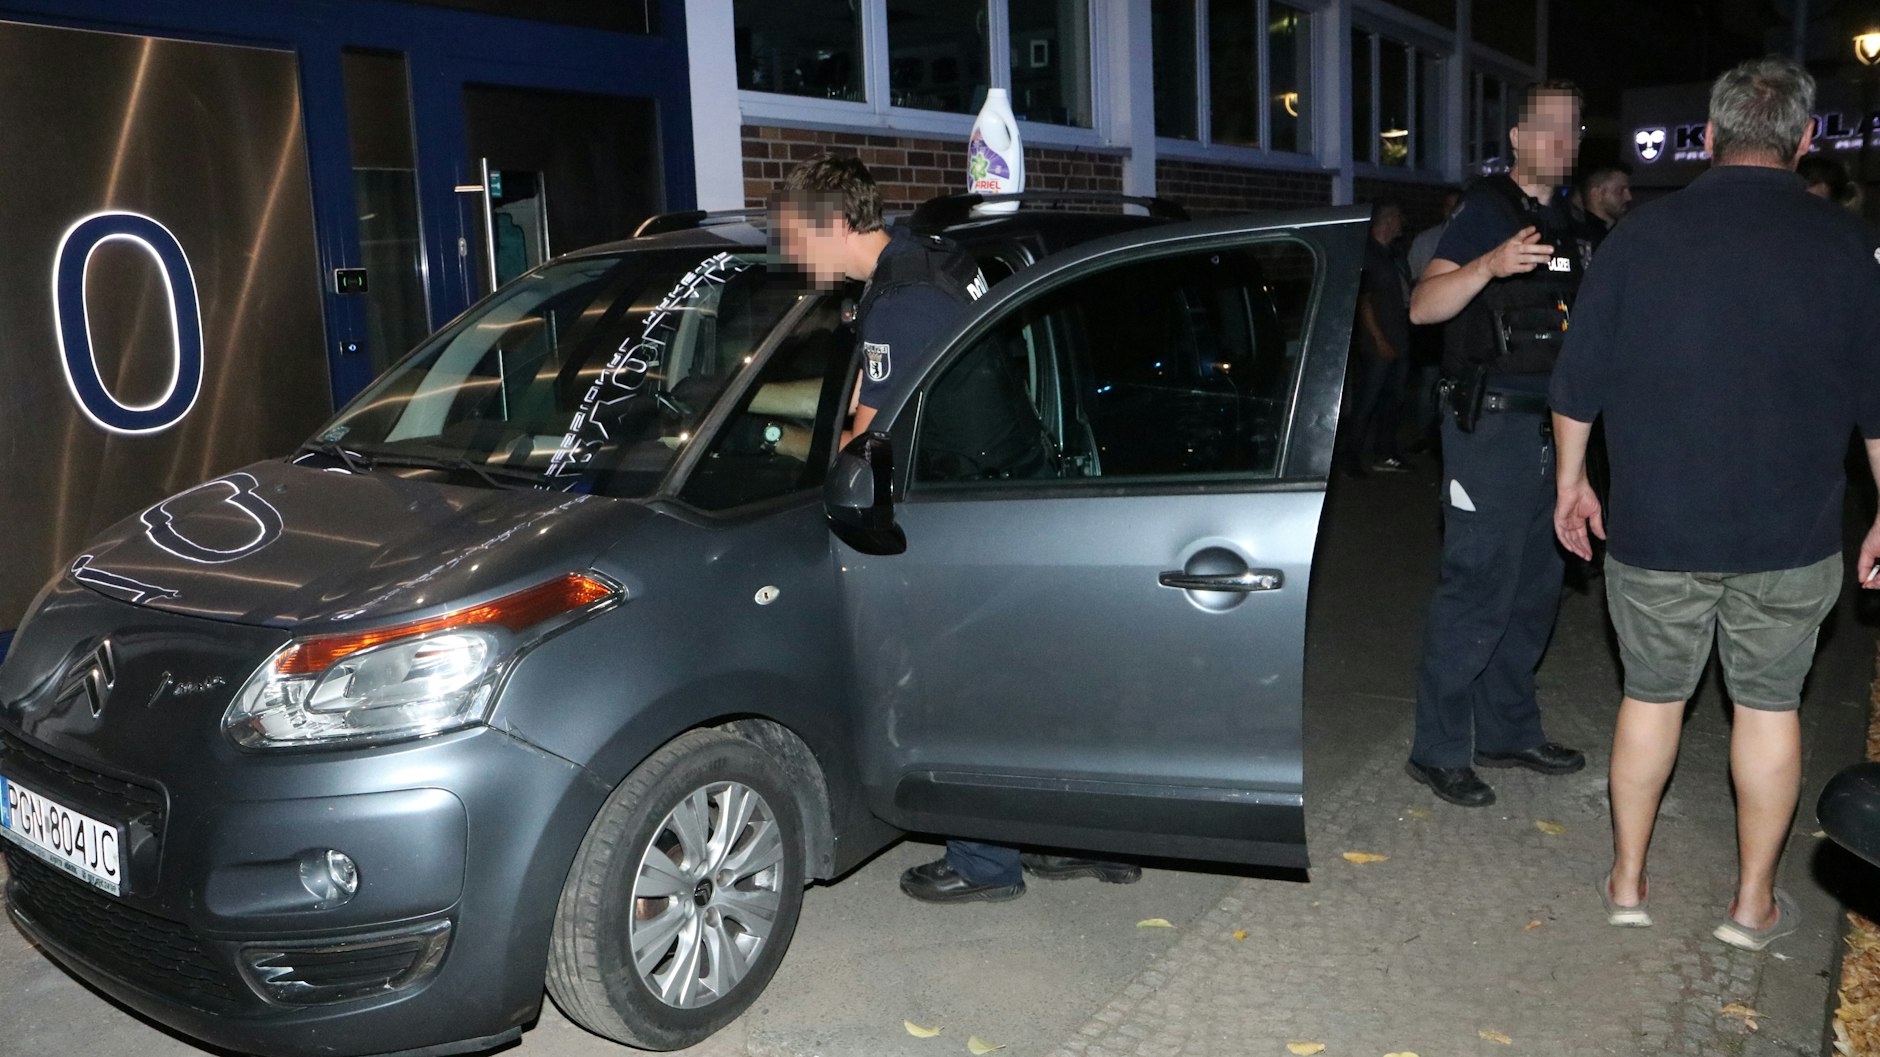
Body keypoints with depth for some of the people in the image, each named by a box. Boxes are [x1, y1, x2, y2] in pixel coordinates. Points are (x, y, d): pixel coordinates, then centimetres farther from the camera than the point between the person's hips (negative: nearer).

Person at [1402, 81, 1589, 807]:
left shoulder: (1560, 220, 17)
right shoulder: (1487, 208, -8)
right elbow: (1422, 306, -22)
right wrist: (1490, 265, -36)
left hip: (1545, 427, 9)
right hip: (1491, 424, -9)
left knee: (1533, 589, 13)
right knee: (1478, 589, -8)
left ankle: (1508, 732, 24)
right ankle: (1438, 750, 0)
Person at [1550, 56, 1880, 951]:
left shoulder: (1643, 233, -3)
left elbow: (1578, 382, 0)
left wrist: (1571, 480, 12)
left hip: (1654, 530, 0)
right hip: (1788, 538, 0)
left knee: (1651, 696, 13)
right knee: (1769, 705, 12)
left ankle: (1627, 883, 23)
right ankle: (1754, 903, 23)